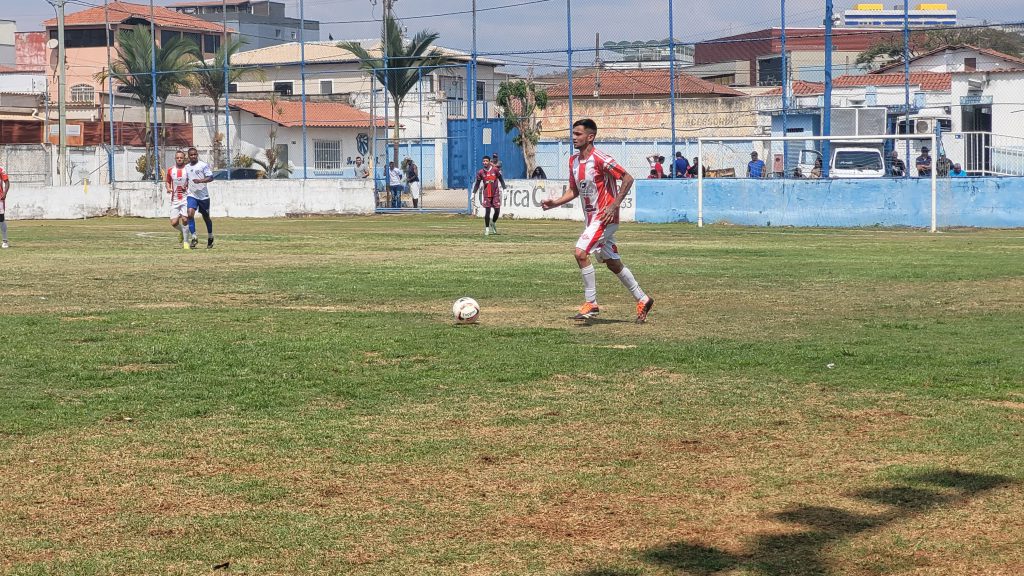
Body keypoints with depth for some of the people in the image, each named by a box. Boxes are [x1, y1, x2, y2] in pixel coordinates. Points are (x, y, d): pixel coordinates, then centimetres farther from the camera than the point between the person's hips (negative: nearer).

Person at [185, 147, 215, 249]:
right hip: (192, 195, 3)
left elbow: (211, 178, -12)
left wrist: (200, 181, -27)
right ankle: (194, 238, -14)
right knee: (190, 214, -19)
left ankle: (210, 237, 31)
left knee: (206, 217, 10)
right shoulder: (187, 167, 10)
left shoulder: (203, 165, -6)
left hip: (203, 196, -3)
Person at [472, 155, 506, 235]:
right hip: (486, 194, 0)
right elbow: (477, 183, 7)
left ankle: (493, 223, 27)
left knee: (497, 210, -1)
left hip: (495, 193, 0)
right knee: (487, 211, -5)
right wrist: (473, 193, 2)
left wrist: (504, 188, -3)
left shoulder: (495, 170, -3)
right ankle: (487, 228, 5)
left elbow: (501, 179, 5)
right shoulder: (480, 172, 0)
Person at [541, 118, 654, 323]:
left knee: (580, 253, -20)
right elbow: (574, 191, 17)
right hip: (590, 218, 9)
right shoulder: (574, 161, 7)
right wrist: (555, 202, 0)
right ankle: (642, 300, 26)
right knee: (612, 262, 14)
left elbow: (627, 179, -17)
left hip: (605, 217, -9)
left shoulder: (600, 159, -18)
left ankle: (591, 303, -10)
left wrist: (614, 206, -22)